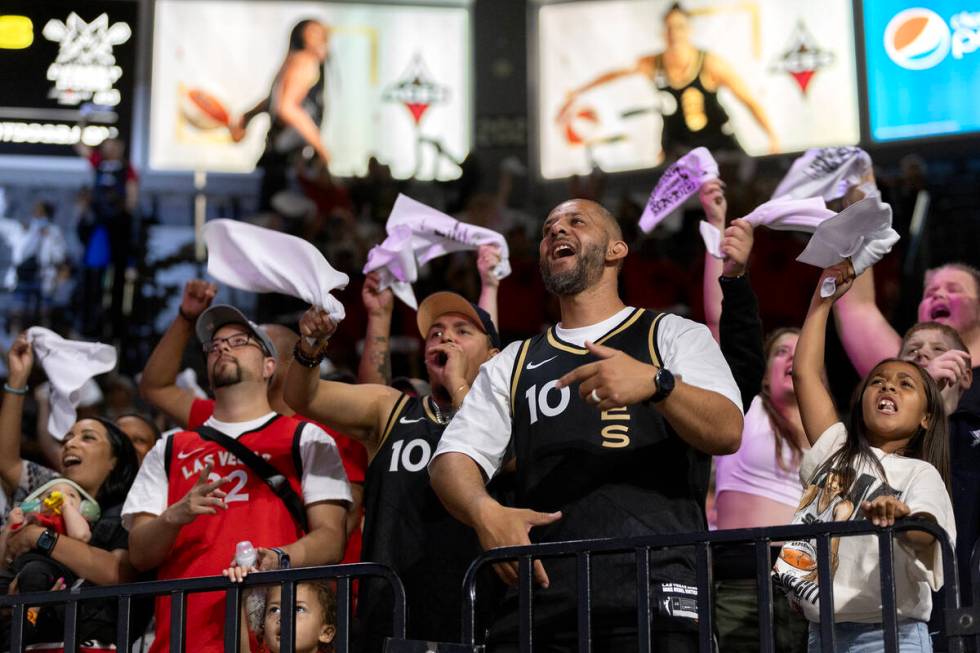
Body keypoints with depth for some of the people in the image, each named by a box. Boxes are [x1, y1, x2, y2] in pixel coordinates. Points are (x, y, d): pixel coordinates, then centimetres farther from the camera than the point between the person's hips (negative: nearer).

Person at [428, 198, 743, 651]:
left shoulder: (675, 336, 13)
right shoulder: (513, 364, 22)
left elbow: (727, 433, -2)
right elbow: (453, 459, 14)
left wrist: (655, 382, -21)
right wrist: (484, 511, -8)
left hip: (652, 589, -2)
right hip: (538, 593, 3)